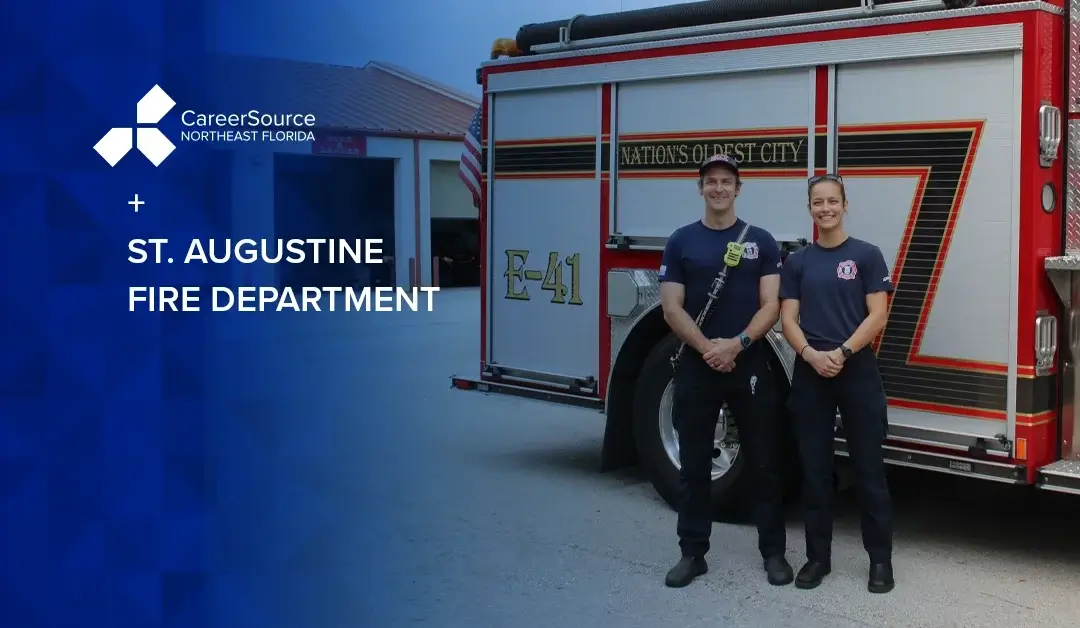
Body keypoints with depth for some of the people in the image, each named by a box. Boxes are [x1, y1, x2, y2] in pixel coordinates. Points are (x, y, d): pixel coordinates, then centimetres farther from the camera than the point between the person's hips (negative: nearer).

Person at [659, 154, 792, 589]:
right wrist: (707, 348, -16)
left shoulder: (760, 241, 4)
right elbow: (671, 307, -3)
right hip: (696, 365, 0)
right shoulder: (681, 241, 4)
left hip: (750, 365, 0)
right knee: (694, 464, 6)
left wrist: (737, 344, -17)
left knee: (763, 462, 4)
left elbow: (770, 305, -2)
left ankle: (773, 552, 14)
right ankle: (692, 553, 15)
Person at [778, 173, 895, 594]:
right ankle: (818, 556, 17)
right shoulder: (797, 262, 9)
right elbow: (788, 318, 2)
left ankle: (880, 559, 9)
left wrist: (842, 353, -17)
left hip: (858, 371, -3)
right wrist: (811, 354, -16)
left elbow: (877, 315, -6)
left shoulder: (867, 255, 1)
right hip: (810, 374, 3)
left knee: (868, 467, 1)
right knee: (814, 468, 7)